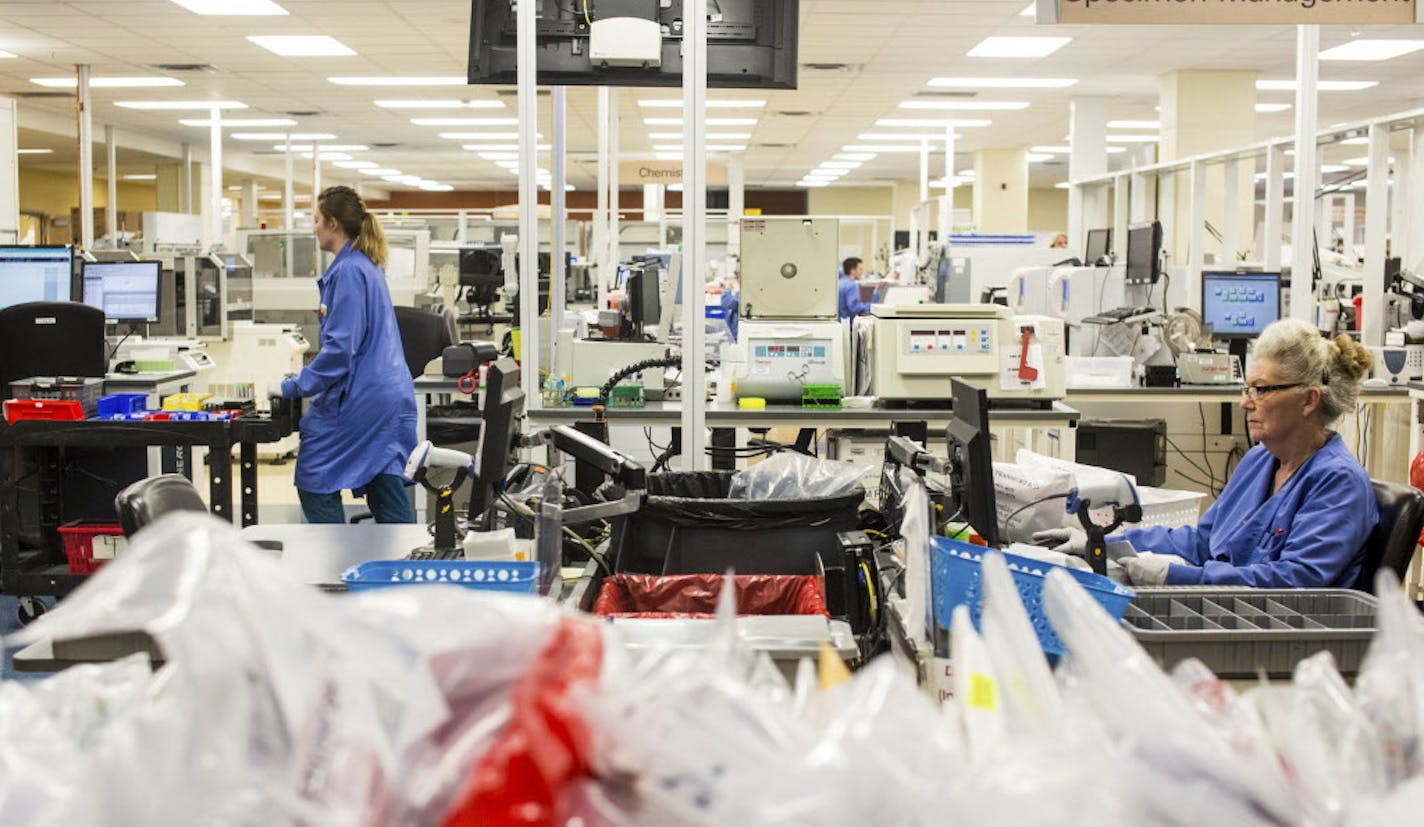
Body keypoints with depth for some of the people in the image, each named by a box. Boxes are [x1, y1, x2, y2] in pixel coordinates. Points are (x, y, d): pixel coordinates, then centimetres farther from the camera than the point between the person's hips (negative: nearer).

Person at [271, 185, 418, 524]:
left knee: (315, 484, 4)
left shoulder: (347, 271, -15)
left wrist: (293, 387, -11)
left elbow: (341, 348, -19)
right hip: (391, 398, 9)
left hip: (357, 402, -9)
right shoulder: (369, 266, 15)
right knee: (387, 491, 9)